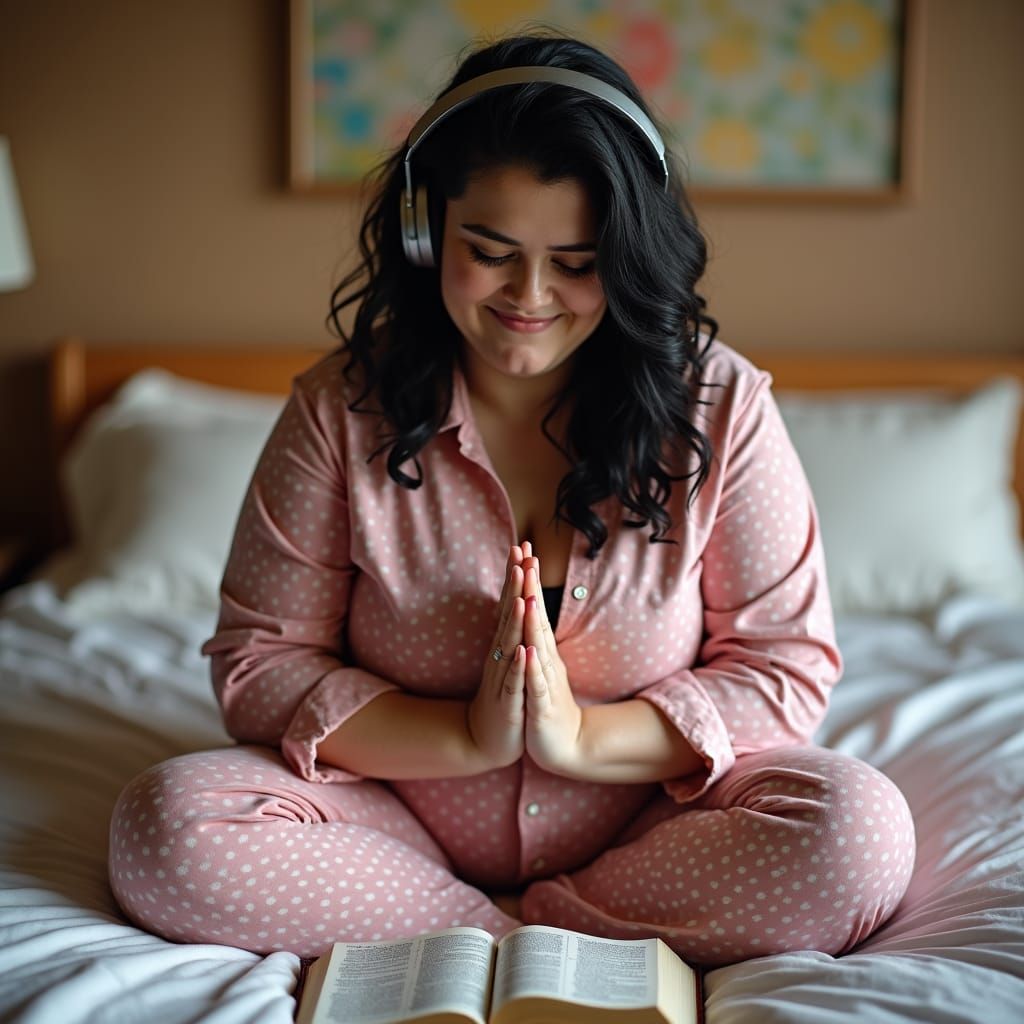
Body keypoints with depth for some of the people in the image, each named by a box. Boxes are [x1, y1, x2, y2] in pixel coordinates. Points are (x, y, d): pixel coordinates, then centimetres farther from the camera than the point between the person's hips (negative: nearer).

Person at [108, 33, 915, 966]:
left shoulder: (719, 406, -7)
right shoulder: (343, 411, -6)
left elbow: (788, 666, -6)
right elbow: (260, 661, -6)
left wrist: (585, 737, -22)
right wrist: (469, 736, -21)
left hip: (652, 820, 0)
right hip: (407, 826, 1)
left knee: (861, 830, -27)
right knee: (166, 825, -23)